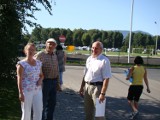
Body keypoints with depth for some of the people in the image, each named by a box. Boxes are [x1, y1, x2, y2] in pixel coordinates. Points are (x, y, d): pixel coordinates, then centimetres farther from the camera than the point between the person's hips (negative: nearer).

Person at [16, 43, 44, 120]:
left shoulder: (38, 63, 9)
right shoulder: (22, 64, -7)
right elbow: (19, 79, -11)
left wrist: (40, 80, -3)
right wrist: (20, 93, -17)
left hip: (38, 90, 5)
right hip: (26, 91, -5)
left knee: (38, 111, 4)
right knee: (26, 113, 2)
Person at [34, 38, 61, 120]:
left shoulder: (55, 56, 12)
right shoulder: (40, 55, -10)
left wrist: (57, 82, 18)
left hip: (54, 82, 7)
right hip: (44, 81, -7)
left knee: (52, 103, 13)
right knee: (43, 104, 2)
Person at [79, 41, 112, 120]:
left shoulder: (104, 61, -14)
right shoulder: (89, 59, 9)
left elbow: (106, 79, -19)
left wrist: (103, 93, -23)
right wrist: (82, 87, 15)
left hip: (97, 87, -7)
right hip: (87, 87, 7)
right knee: (88, 111, 18)